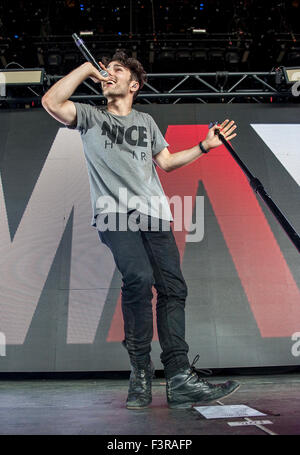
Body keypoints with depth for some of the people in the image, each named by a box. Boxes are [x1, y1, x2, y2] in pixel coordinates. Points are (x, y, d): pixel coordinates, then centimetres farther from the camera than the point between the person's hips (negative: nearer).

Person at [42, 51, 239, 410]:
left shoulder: (145, 121, 28)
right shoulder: (90, 117, 16)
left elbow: (165, 161, 30)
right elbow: (51, 102, -1)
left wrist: (205, 146, 22)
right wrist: (88, 67, 6)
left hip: (154, 213, 4)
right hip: (114, 213, -4)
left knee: (173, 287, -9)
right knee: (139, 278, -27)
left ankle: (180, 380, -7)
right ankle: (140, 371, -11)